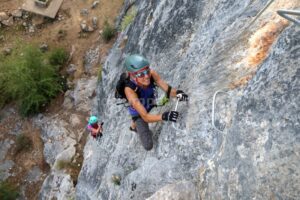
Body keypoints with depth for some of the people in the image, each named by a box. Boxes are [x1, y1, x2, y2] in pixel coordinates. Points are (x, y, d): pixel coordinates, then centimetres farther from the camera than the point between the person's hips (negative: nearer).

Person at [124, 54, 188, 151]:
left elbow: (167, 89, -30)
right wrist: (164, 116, -59)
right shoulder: (130, 89, -41)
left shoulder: (151, 73, -31)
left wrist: (178, 92, -52)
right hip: (139, 113, -4)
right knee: (148, 146, -9)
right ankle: (135, 126, 23)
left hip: (151, 106, 4)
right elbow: (145, 116, -42)